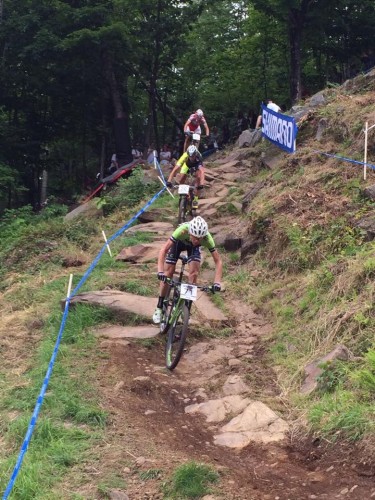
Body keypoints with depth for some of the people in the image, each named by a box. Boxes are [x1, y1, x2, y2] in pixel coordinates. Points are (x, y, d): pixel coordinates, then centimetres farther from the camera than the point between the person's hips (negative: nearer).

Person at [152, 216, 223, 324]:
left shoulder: (207, 238, -39)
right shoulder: (182, 230, -44)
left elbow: (218, 261, -32)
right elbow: (163, 250, -42)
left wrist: (217, 282, -43)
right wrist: (160, 271, -52)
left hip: (193, 247, 1)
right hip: (179, 242, -1)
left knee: (194, 271, -19)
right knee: (168, 273, -6)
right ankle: (159, 308, 8)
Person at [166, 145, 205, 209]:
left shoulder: (199, 157, -43)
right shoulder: (185, 156, -40)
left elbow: (202, 171, -53)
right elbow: (175, 169, -44)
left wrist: (201, 184, -67)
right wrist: (169, 181, -54)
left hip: (197, 165, -1)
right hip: (187, 165, 2)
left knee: (198, 177, -26)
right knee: (181, 180, -16)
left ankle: (195, 199, -17)